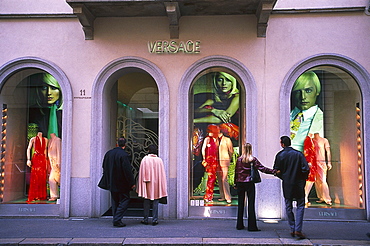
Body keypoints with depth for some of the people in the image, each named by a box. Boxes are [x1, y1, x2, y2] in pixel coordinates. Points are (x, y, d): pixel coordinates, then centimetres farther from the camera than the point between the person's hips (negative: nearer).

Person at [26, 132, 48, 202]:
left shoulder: (45, 140, 13)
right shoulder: (33, 139, 4)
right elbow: (28, 149, 0)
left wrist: (46, 160, 10)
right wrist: (28, 159, -10)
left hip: (43, 159, 3)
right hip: (35, 159, -3)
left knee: (42, 178, 2)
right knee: (34, 177, -5)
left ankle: (41, 196, 8)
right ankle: (33, 196, -1)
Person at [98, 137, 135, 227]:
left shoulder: (108, 153, 5)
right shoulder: (124, 155, -17)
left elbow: (104, 168, 15)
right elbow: (128, 170, -19)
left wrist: (108, 181, 25)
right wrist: (132, 183, -11)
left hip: (112, 183, 7)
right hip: (122, 184, -7)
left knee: (115, 201, 15)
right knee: (124, 200, 4)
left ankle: (116, 220, 18)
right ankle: (117, 219, -2)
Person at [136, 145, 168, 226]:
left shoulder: (145, 159, -5)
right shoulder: (159, 160, -2)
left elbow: (141, 173, -3)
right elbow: (162, 174, 1)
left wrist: (142, 184, 4)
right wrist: (162, 187, 7)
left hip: (147, 185, 0)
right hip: (157, 183, 0)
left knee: (146, 201, 9)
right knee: (155, 201, 5)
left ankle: (145, 219, 14)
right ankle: (155, 220, 5)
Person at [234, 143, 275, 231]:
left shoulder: (239, 159, 1)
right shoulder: (253, 159, -4)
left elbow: (236, 172, 4)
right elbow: (262, 168, -10)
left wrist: (235, 183, 12)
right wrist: (274, 171, -9)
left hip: (240, 183, 2)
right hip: (249, 183, -2)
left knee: (240, 204, 10)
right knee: (251, 204, 1)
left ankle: (239, 225, 16)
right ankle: (252, 226, 2)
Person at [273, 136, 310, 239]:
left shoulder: (280, 155, -4)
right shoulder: (299, 154, -5)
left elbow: (277, 171, -2)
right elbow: (306, 169, -8)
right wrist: (303, 180, 7)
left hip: (287, 185, 1)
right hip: (299, 184, -1)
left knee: (288, 207, 12)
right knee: (300, 206, 7)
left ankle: (292, 229, 15)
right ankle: (298, 230, -2)